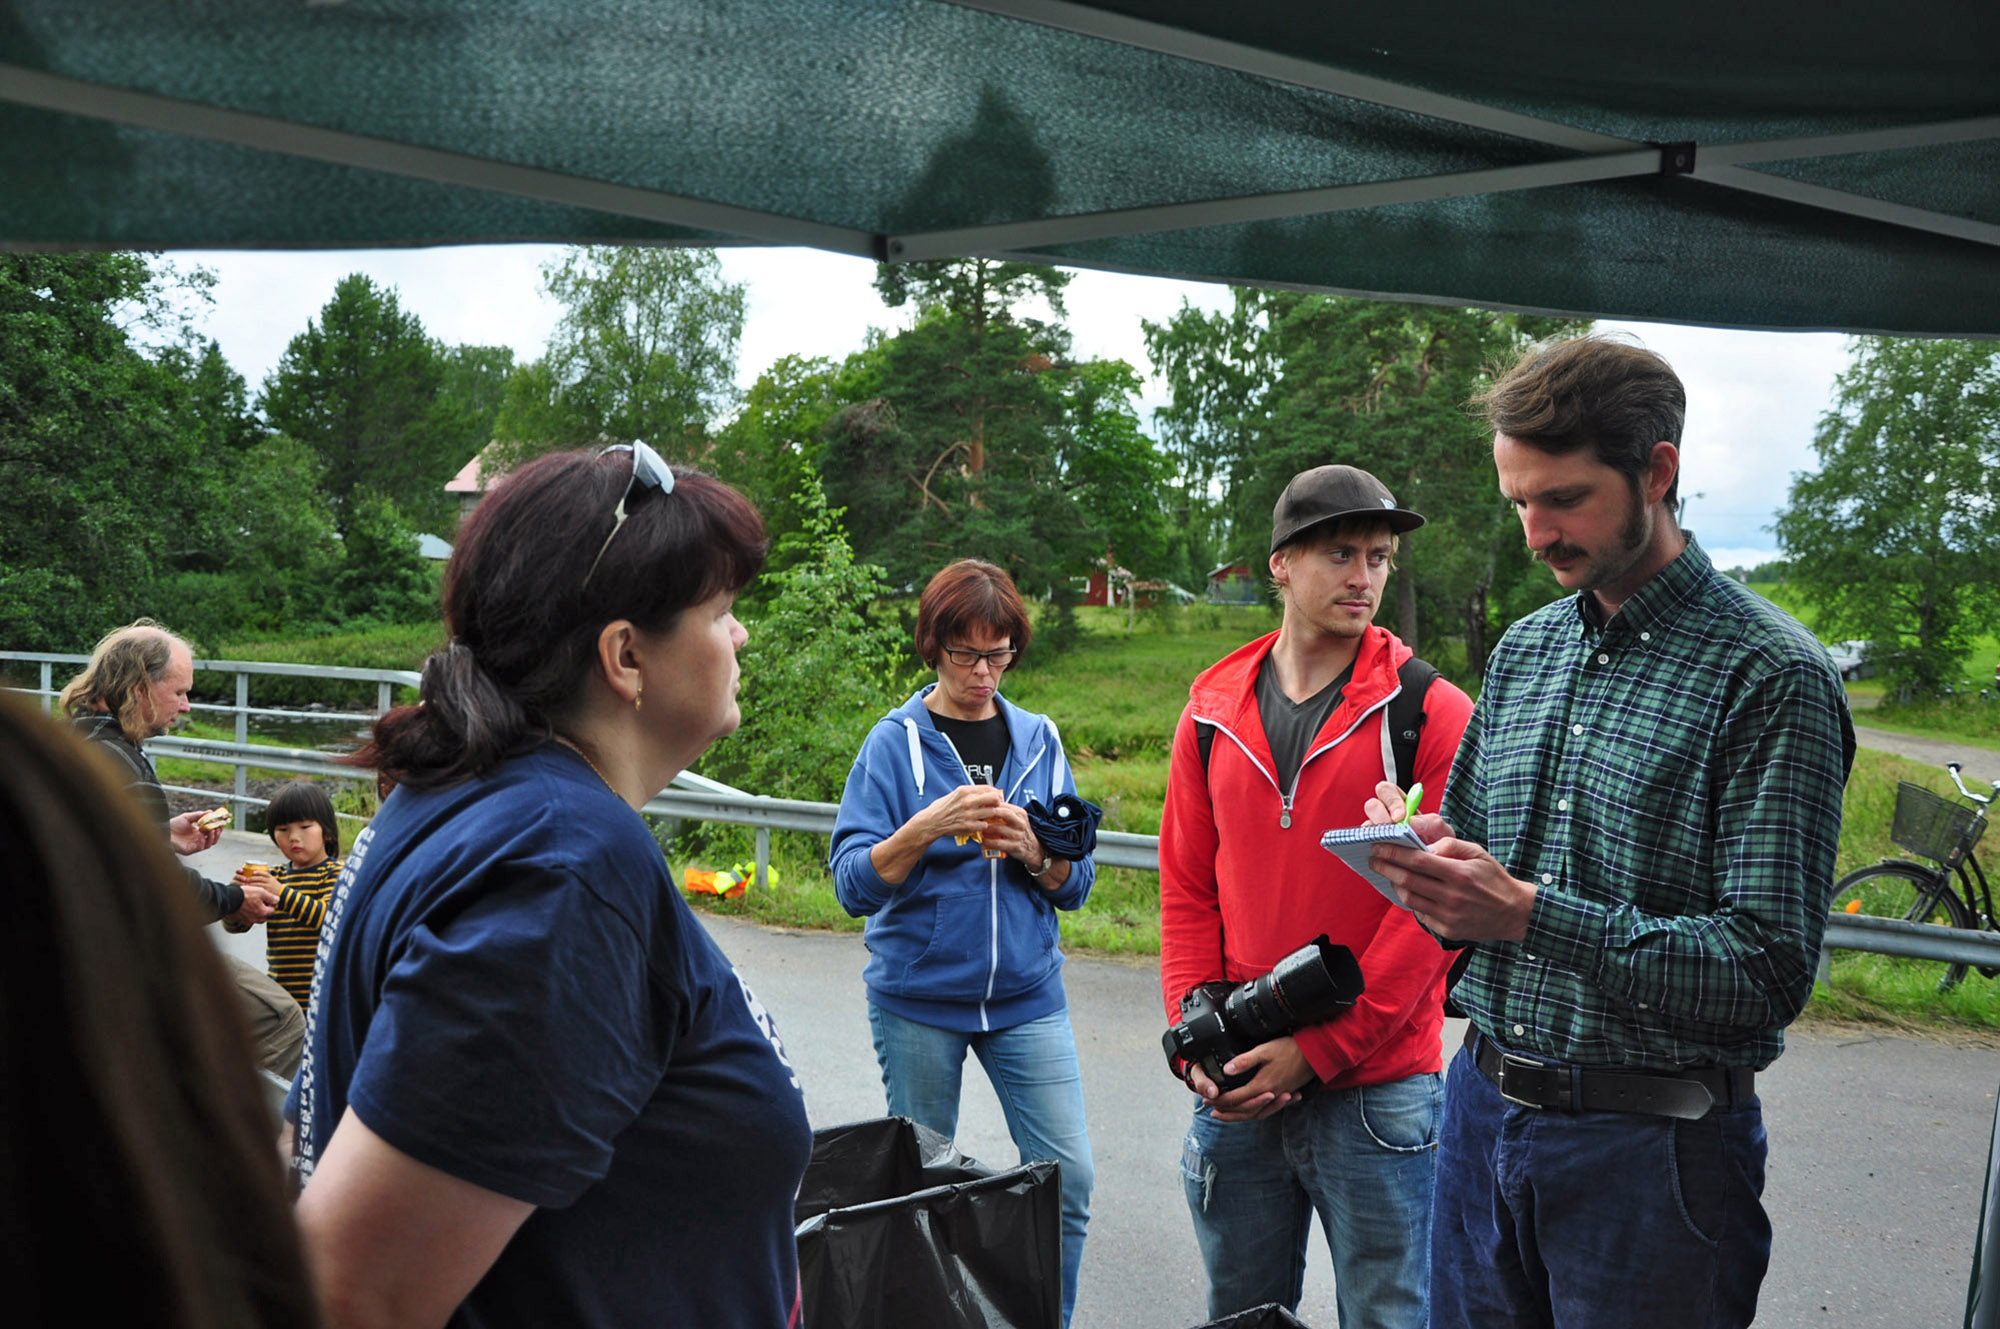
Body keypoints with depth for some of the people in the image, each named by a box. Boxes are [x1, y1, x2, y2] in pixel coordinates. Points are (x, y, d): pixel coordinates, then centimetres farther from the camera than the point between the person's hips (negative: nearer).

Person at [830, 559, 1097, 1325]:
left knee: (1069, 1176, -3)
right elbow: (854, 883, -11)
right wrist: (928, 827, -26)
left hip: (1026, 995, 2)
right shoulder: (895, 742, -4)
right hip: (917, 1000, -2)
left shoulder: (1038, 740, 5)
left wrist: (1031, 850, -15)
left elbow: (1076, 885, 5)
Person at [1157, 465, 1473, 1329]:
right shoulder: (1214, 710, 6)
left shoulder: (1430, 712, -6)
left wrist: (1319, 1048, -15)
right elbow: (1187, 887, 8)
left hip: (1376, 1088, -3)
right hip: (1237, 1089, 4)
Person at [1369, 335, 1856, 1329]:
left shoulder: (1772, 676, -13)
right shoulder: (1524, 648, 7)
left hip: (1650, 1143, -6)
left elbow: (1768, 970, -18)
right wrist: (1423, 855, -8)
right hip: (1482, 1107, 6)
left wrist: (1527, 912, -25)